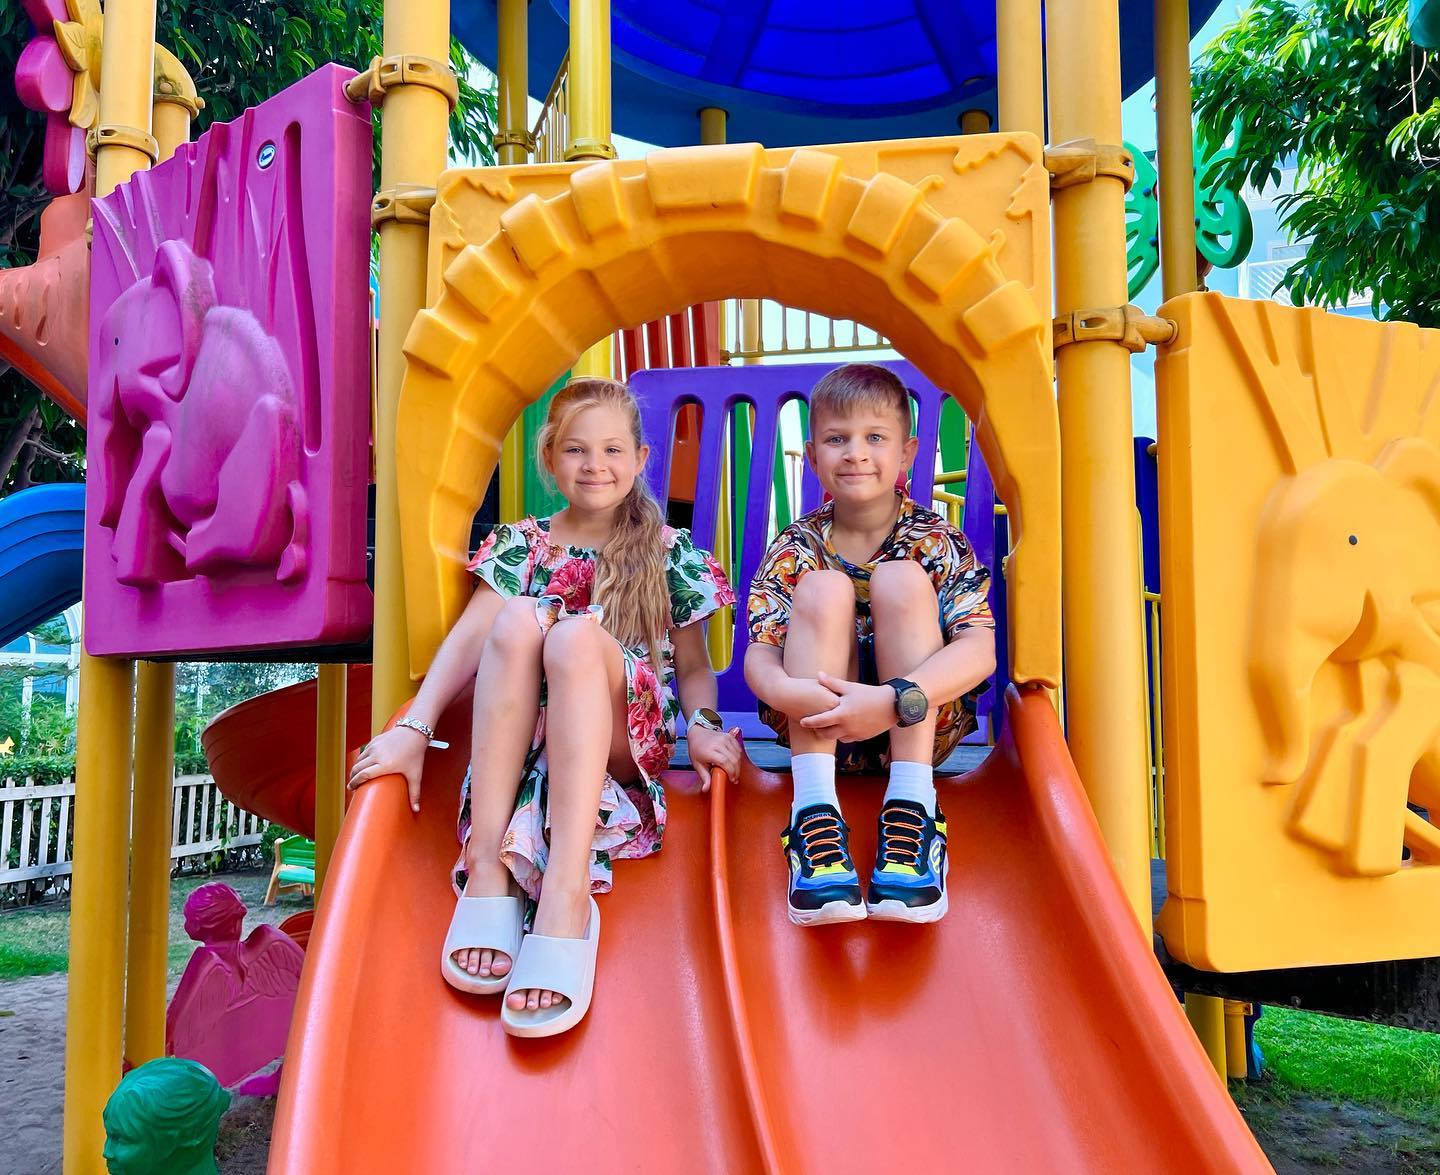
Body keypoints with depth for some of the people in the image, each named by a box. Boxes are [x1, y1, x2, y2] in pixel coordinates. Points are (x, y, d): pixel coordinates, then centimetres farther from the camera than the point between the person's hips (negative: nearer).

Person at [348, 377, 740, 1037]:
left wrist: (704, 726, -11)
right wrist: (413, 728, -14)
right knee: (518, 620, -29)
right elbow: (468, 636, 0)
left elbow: (692, 664, 11)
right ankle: (488, 862, -34)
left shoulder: (672, 554, 13)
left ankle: (565, 892, -46)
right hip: (521, 737, 2)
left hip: (626, 738, -1)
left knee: (576, 633, -33)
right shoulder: (520, 544, 15)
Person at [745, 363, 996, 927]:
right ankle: (815, 812, -34)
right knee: (824, 588, -23)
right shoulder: (796, 548, 0)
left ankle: (910, 806, -31)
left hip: (920, 727, -1)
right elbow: (759, 654, -11)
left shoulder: (936, 542, -5)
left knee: (901, 580, -23)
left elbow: (980, 650, -19)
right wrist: (786, 690, -37)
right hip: (818, 726, 1)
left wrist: (893, 700, -37)